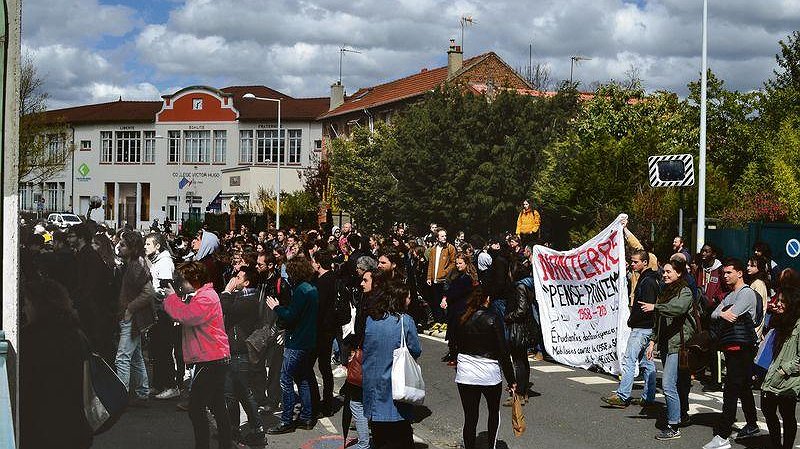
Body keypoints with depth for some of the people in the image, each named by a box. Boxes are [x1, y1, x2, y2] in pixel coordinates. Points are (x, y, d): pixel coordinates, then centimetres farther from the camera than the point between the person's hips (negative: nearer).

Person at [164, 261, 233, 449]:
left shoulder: (206, 298, -17)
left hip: (210, 361, -11)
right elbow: (185, 315, 17)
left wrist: (171, 297, -11)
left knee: (196, 409, -8)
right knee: (217, 407, 16)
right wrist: (172, 297, 4)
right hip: (216, 360, 11)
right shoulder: (201, 295, 18)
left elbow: (185, 315, -27)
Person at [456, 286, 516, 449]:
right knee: (494, 412, 22)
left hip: (465, 374, 2)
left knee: (470, 418, 7)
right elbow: (503, 351, -11)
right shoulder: (493, 319, -11)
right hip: (489, 373, -2)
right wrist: (511, 379, -6)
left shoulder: (462, 319, -1)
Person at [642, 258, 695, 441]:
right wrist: (652, 341, 17)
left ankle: (673, 427, -10)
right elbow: (657, 322, 23)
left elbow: (679, 308, -28)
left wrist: (655, 307, -29)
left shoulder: (685, 292, -6)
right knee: (672, 384, 11)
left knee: (668, 384, -13)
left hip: (678, 344, -8)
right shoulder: (665, 293, 19)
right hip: (665, 344, 9)